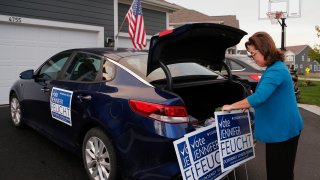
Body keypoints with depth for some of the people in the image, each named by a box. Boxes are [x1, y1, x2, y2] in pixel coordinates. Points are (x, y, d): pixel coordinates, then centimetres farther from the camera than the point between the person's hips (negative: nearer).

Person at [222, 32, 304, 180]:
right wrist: (249, 104, 12)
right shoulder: (275, 68, 10)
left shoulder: (276, 71, -23)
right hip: (279, 128, 10)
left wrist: (231, 106, -22)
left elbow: (259, 97, -31)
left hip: (283, 130, -10)